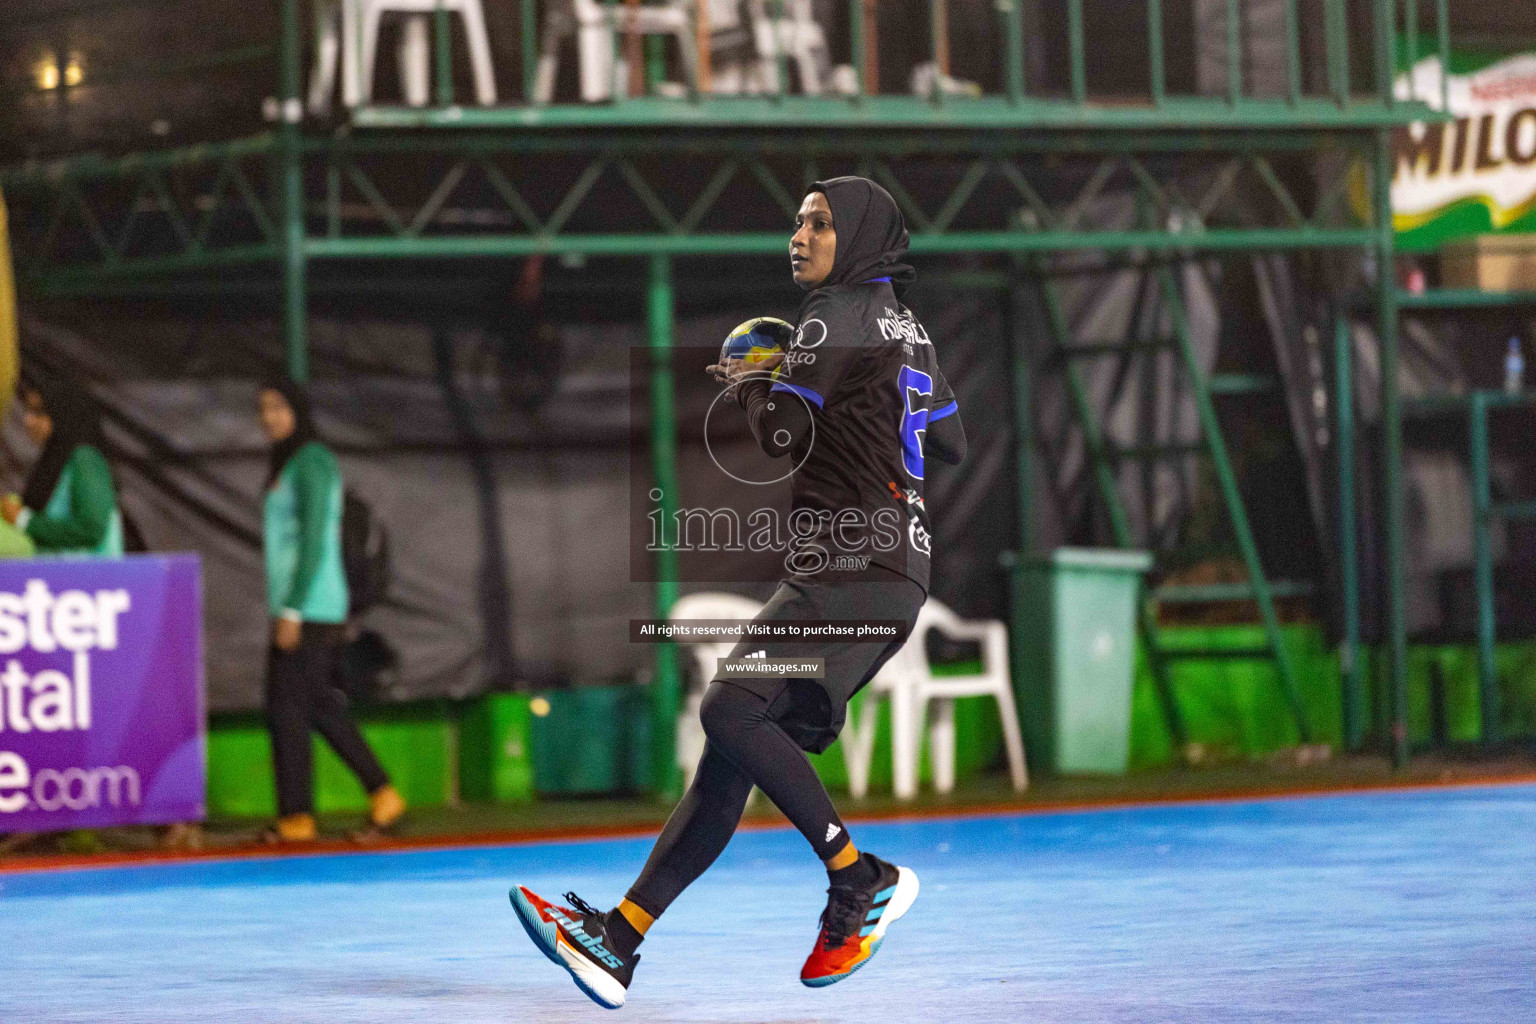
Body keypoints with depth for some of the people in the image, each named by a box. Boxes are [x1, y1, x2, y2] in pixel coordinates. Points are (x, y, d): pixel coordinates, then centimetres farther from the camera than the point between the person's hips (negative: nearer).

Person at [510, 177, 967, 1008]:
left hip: (858, 567, -10)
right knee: (733, 750, 3)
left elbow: (781, 434, -10)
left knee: (732, 709, -24)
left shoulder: (838, 316, -6)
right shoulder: (908, 331, 22)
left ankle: (861, 879, -18)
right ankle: (618, 937, -2)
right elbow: (952, 445, 31)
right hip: (882, 574, 10)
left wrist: (754, 385, 9)